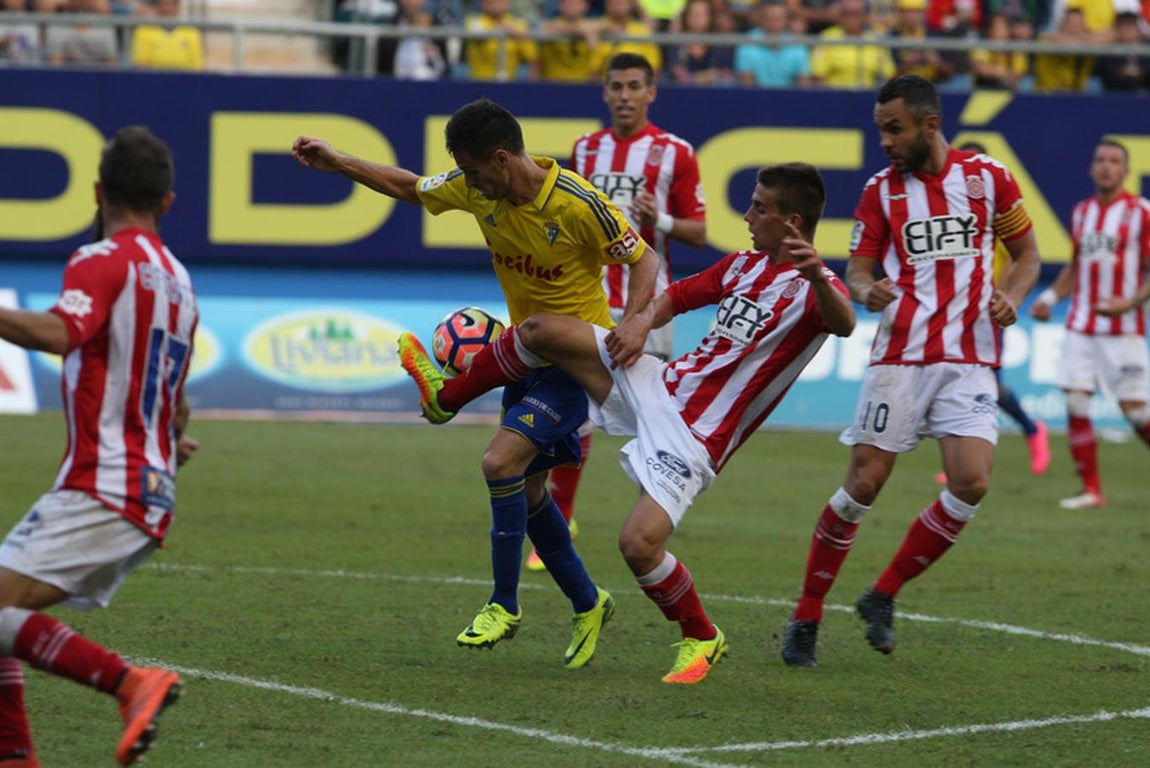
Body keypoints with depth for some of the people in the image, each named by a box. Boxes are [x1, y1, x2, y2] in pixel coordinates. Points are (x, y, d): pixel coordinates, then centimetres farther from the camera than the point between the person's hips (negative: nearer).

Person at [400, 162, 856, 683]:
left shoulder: (811, 288, -14)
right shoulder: (742, 265, 11)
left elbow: (844, 324, -38)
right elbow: (674, 297, 26)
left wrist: (818, 276, -58)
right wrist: (643, 321, 4)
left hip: (695, 439, -7)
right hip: (659, 386, 7)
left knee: (639, 544, -21)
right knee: (541, 330, -1)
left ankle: (702, 641, 7)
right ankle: (450, 392, 23)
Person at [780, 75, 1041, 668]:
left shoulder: (987, 176, 5)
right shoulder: (881, 190, 6)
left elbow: (1026, 253, 13)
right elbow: (857, 268, 6)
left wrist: (1010, 296, -7)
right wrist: (864, 289, -17)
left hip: (970, 361, 1)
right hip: (900, 357, -1)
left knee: (971, 483, -14)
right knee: (864, 482, -6)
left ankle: (883, 595, 5)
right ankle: (805, 618, 5)